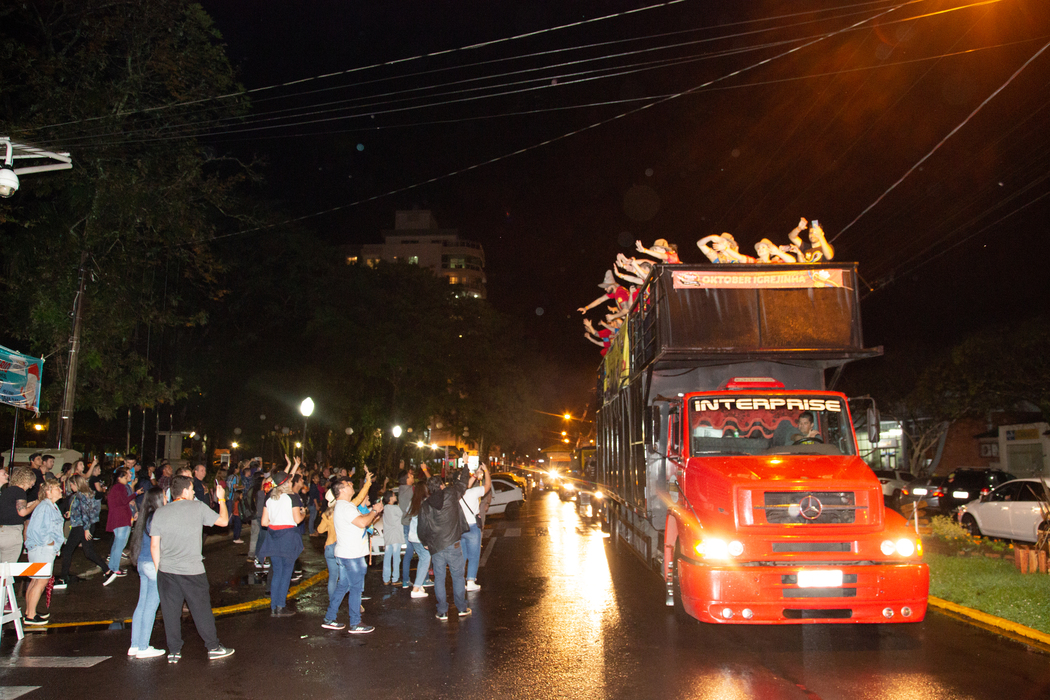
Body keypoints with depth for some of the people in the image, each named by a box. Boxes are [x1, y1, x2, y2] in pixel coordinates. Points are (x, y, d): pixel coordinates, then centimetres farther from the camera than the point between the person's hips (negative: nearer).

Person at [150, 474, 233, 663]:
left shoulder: (160, 512, 2)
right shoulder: (198, 508, -7)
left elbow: (154, 545, 3)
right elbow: (223, 521, 4)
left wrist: (158, 569, 13)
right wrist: (222, 500, 18)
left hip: (166, 571, 3)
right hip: (192, 570, -3)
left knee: (170, 612, 11)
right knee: (202, 610, 8)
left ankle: (174, 652, 17)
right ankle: (213, 647, 18)